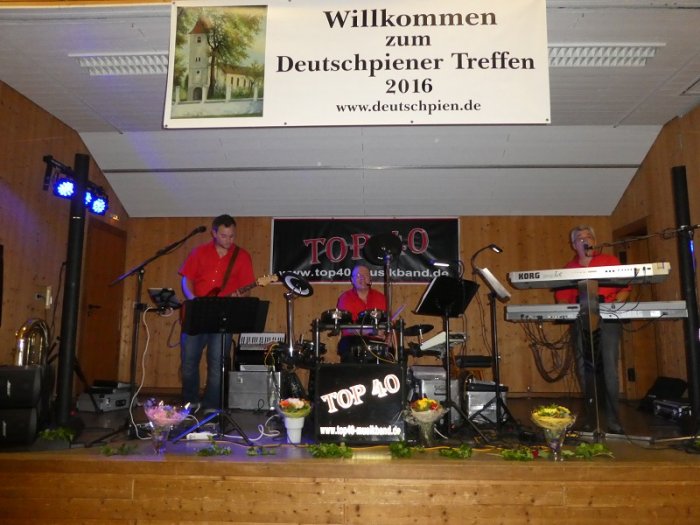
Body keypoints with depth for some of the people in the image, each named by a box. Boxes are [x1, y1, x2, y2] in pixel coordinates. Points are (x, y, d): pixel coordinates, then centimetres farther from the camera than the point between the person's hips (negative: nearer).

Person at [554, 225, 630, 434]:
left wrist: (614, 304, -11)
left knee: (609, 368, -10)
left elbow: (624, 289, 6)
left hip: (608, 320, -2)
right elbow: (561, 298, 8)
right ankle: (590, 415, 12)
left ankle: (613, 419, -3)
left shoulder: (610, 261, 10)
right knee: (584, 370, 1)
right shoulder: (568, 269, 13)